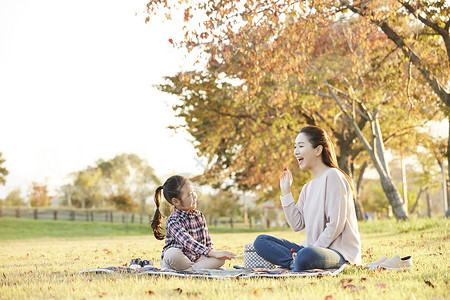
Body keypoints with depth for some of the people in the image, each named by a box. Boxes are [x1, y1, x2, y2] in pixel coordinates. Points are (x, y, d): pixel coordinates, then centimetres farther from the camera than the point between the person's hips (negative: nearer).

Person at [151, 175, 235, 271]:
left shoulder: (199, 216, 6)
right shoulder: (173, 221, -17)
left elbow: (208, 243, 13)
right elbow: (189, 243, -31)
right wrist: (214, 253, -40)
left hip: (197, 259, 6)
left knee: (221, 259, -17)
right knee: (172, 253, -39)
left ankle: (188, 270, -27)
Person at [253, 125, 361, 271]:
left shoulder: (332, 176, -8)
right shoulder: (308, 187, 19)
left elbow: (335, 225, -15)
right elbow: (297, 225, 9)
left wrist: (312, 249, -18)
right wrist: (286, 192, 9)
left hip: (339, 252, -9)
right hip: (313, 247, 9)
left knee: (307, 256, -43)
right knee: (261, 241, -3)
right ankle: (295, 263, -20)